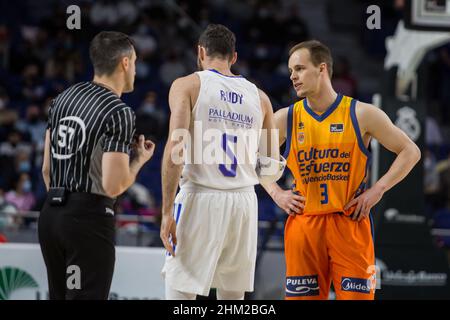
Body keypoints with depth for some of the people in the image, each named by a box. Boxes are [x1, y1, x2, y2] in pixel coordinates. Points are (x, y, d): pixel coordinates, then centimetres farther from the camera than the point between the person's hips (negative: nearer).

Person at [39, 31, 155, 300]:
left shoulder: (64, 98, 12)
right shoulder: (119, 113, -12)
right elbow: (113, 186, -17)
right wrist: (139, 160, 0)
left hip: (51, 215, 8)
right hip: (89, 219, -8)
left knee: (59, 295, 16)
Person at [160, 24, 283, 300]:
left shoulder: (188, 85, 0)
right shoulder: (259, 96, 12)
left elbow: (175, 151, -11)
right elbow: (272, 169, 12)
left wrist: (167, 211, -10)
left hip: (201, 197, -4)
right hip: (244, 202, 4)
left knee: (180, 293, -2)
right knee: (232, 298, 12)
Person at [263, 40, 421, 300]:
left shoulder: (361, 114, -2)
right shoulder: (285, 118, 5)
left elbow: (410, 152, 3)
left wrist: (377, 190, -6)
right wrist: (276, 193, 6)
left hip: (350, 223, -2)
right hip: (303, 225, 3)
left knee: (357, 295, -6)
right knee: (302, 296, 3)